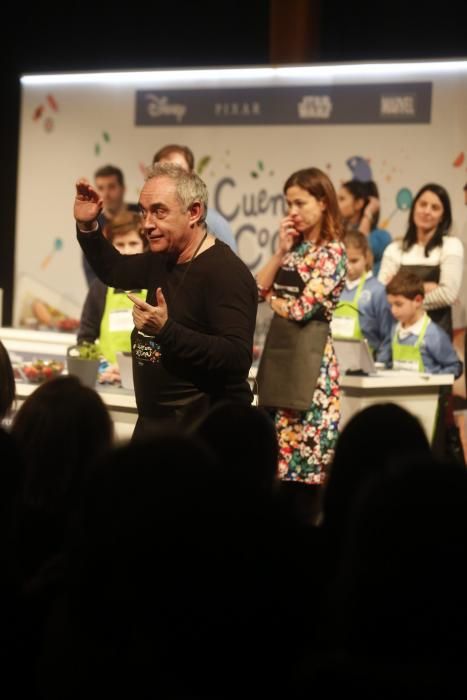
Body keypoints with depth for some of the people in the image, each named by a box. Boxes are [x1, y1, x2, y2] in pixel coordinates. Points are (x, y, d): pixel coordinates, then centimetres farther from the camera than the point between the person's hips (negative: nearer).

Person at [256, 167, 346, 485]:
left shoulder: (333, 252, -9)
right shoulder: (294, 245, 13)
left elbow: (301, 308, -15)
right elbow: (257, 290, 6)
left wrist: (272, 298, 3)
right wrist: (281, 251, -1)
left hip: (309, 352, -8)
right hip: (279, 346, 8)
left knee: (307, 444, -6)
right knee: (278, 441, 8)